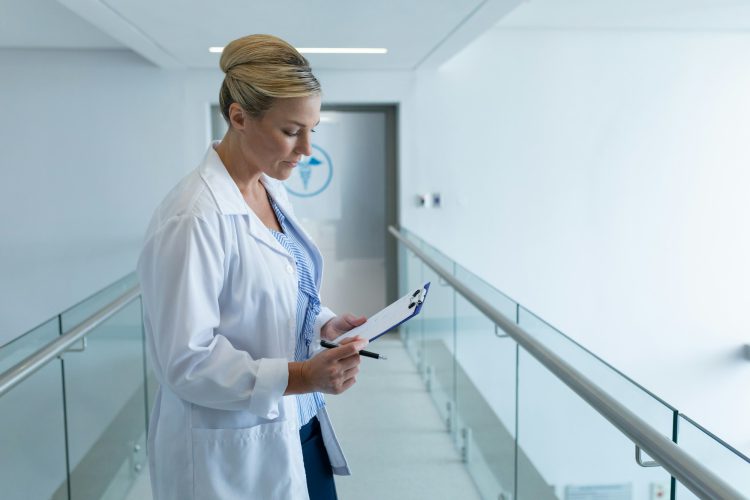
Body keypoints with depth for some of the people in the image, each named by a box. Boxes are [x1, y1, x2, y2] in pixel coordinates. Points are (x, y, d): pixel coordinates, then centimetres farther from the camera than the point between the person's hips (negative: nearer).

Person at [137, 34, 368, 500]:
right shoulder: (194, 217, -24)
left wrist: (324, 324, -2)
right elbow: (187, 362, -22)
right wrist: (301, 376, -29)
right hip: (235, 449, -8)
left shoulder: (273, 191, 3)